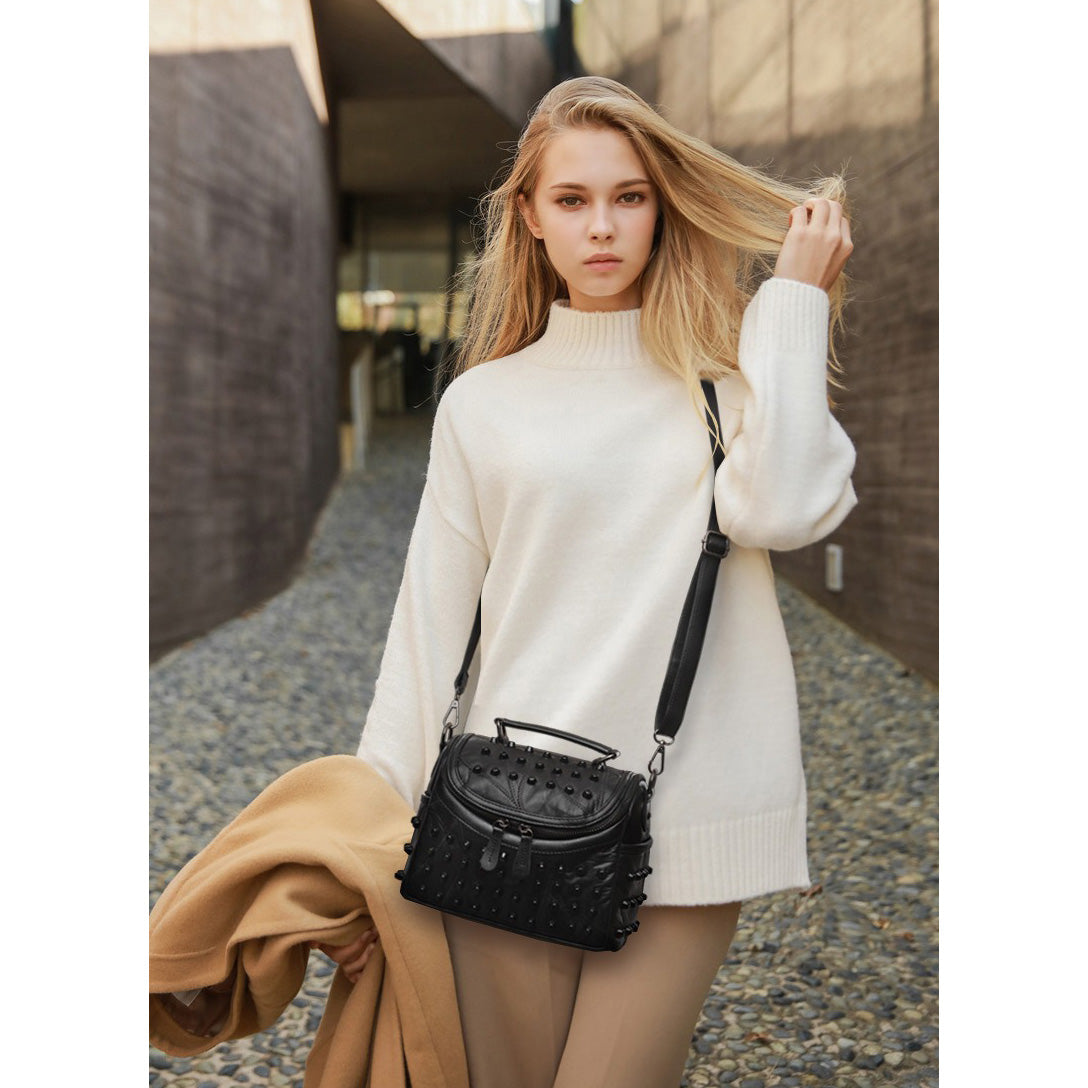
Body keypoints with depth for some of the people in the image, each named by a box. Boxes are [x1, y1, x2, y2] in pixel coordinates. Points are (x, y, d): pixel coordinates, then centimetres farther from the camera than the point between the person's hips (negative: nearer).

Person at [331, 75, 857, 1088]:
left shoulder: (726, 380, 7)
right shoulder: (483, 403, 7)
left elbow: (780, 507, -16)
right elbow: (429, 626, 5)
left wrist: (797, 297, -6)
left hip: (685, 820, 0)